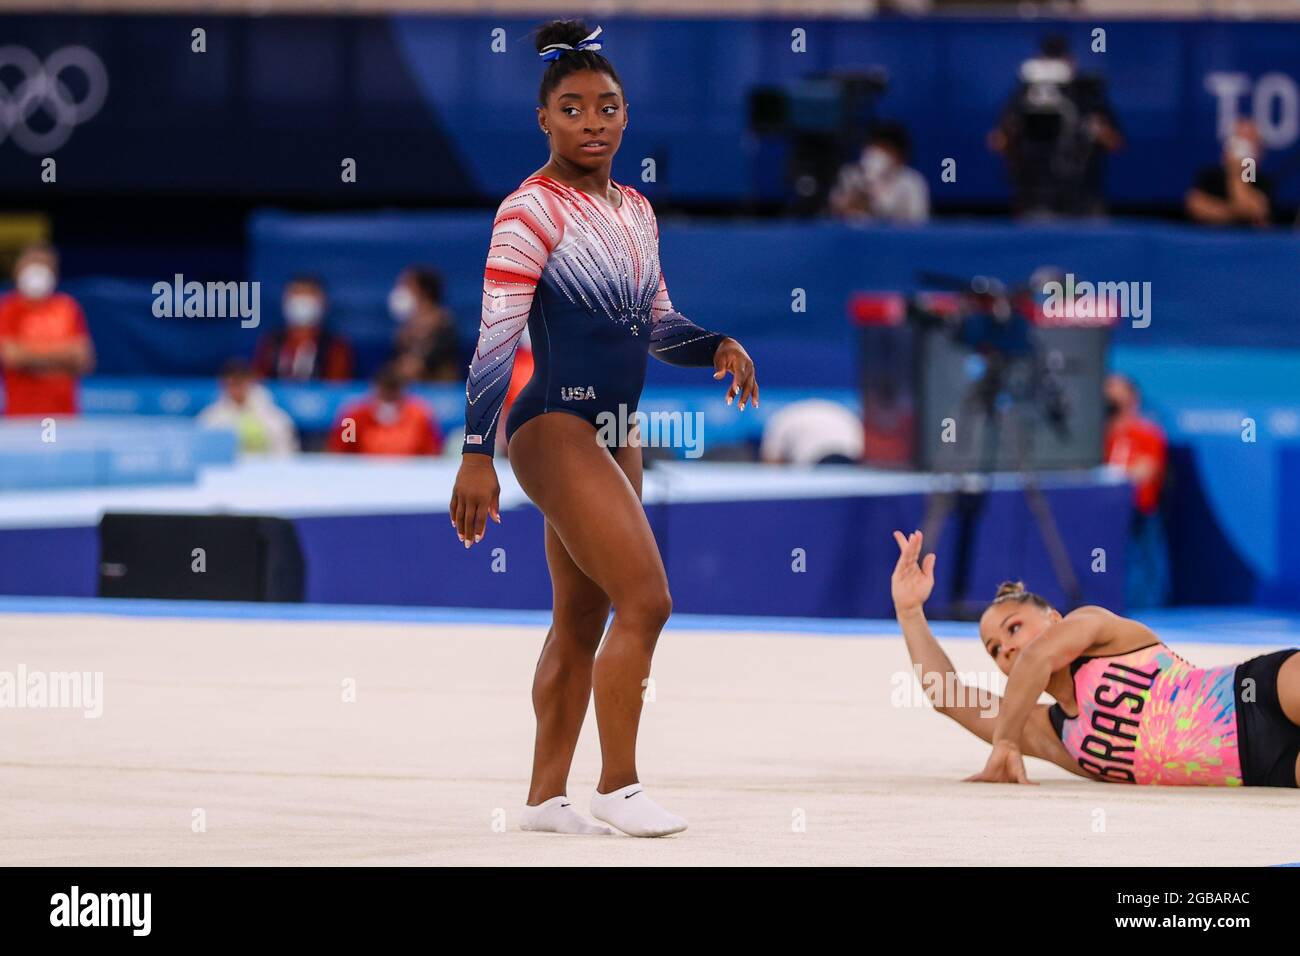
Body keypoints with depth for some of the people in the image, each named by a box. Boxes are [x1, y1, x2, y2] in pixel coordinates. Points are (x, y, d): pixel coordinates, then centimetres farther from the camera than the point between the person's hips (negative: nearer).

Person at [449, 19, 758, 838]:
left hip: (615, 434, 9)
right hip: (556, 430, -9)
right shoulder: (532, 212, -13)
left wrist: (716, 346, -1)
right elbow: (496, 340, -16)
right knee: (646, 599, -14)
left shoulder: (636, 211, 12)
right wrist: (477, 455, -21)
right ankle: (618, 786, -5)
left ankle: (546, 796, 17)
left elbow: (656, 323, 20)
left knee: (583, 622, 11)